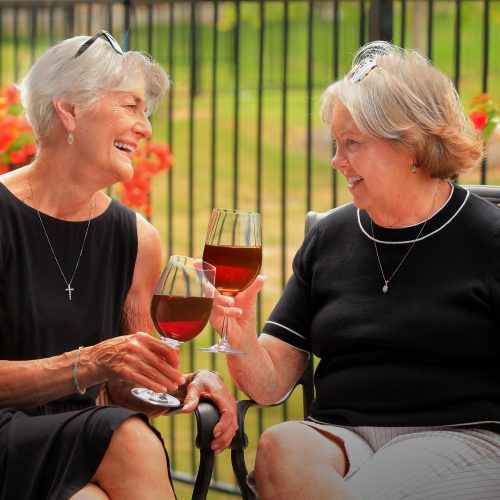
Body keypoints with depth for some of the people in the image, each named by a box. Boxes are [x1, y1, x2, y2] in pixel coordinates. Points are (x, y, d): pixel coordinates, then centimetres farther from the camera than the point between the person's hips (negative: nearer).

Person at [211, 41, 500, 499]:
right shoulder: (327, 239, 16)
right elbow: (271, 385, 12)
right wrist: (243, 344, -9)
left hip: (460, 437, -4)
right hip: (340, 434, 4)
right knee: (279, 447, -32)